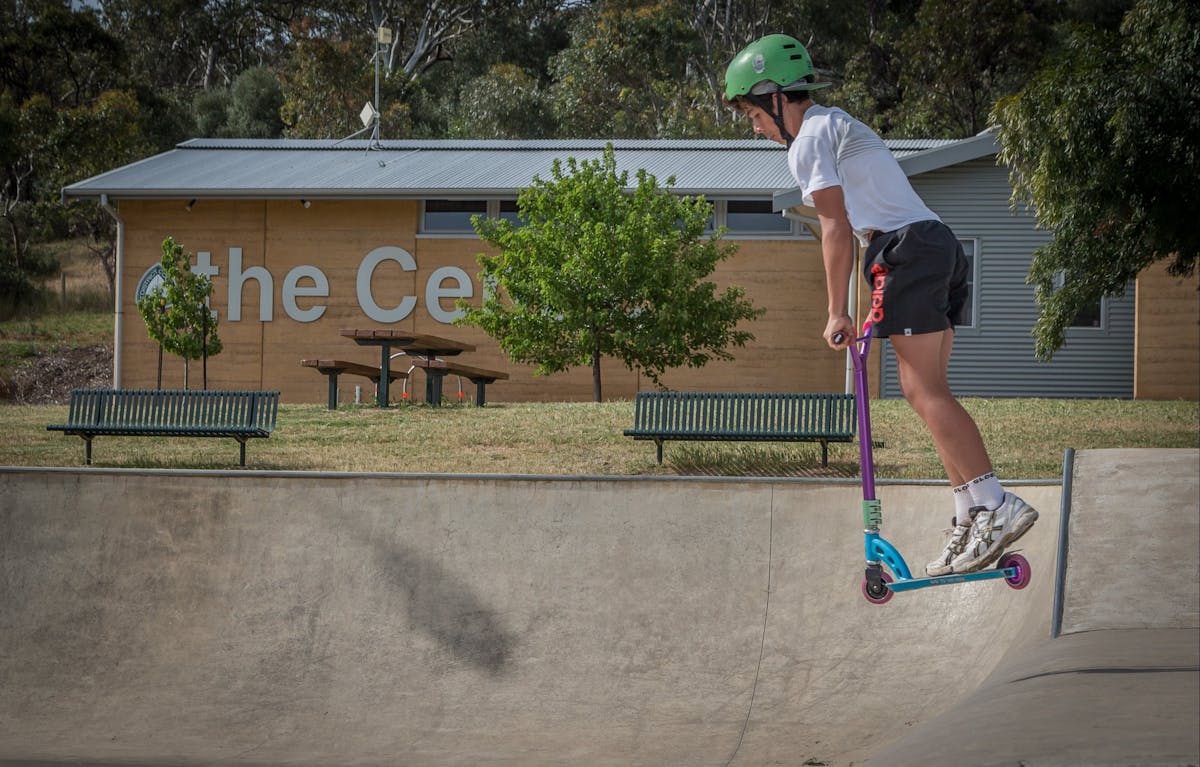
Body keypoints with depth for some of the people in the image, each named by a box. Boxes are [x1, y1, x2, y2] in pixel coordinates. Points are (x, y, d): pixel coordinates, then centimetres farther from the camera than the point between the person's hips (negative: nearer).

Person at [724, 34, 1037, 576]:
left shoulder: (809, 140, -2)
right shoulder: (839, 125, 28)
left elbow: (837, 229, -8)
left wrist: (838, 313, -5)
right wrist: (882, 302, 23)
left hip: (909, 251, -9)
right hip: (942, 246, 9)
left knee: (925, 391, -13)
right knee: (927, 391, 7)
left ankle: (996, 505, -23)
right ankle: (970, 520, 1)